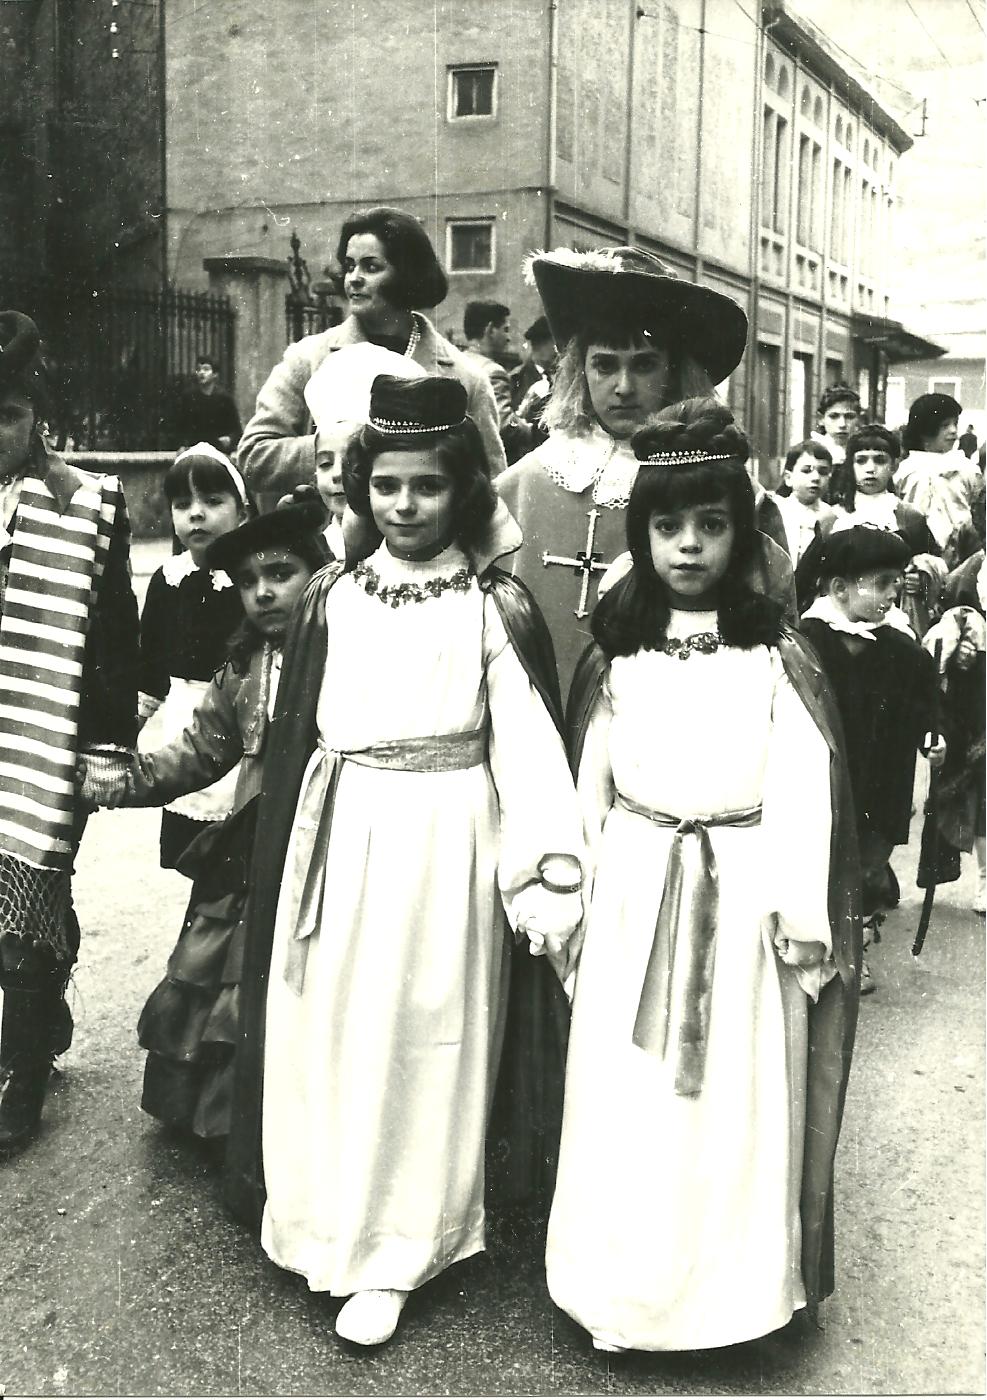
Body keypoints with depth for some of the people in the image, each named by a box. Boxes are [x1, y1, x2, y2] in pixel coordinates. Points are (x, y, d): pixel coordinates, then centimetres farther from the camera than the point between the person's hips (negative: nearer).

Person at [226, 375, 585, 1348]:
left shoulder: (494, 606, -5)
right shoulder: (332, 596, 5)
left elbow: (527, 745, -8)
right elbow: (295, 733, 8)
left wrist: (548, 877, -14)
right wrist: (282, 854, 7)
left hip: (444, 842, -3)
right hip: (337, 836, 4)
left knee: (419, 1040, 6)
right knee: (326, 1028, 12)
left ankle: (393, 1250, 21)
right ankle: (323, 1213, 32)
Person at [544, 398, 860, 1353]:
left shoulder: (777, 655, -2)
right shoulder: (614, 655, 4)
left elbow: (805, 790, -5)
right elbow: (588, 785, 6)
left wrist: (799, 916, -10)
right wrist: (576, 901, 5)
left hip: (742, 898, -1)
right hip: (633, 900, 2)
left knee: (732, 1105, 7)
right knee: (629, 1101, 7)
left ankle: (726, 1285, 25)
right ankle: (626, 1284, 25)